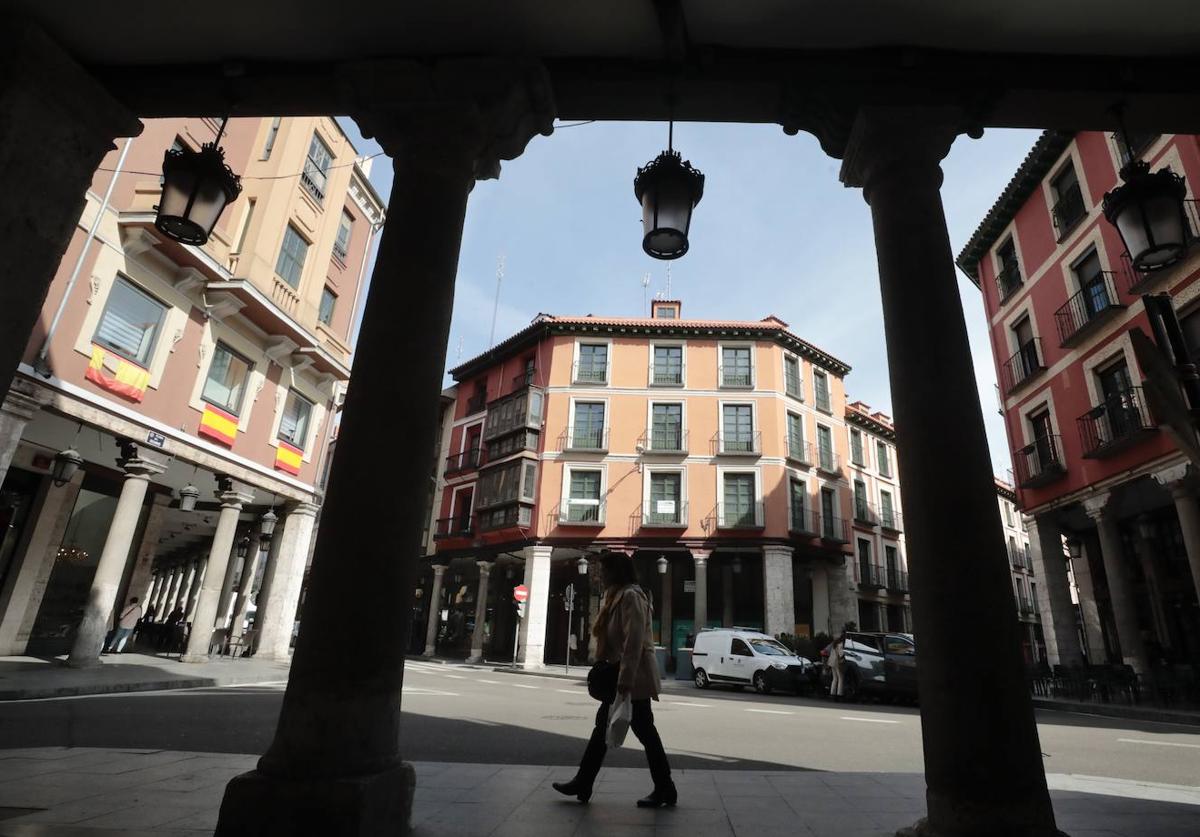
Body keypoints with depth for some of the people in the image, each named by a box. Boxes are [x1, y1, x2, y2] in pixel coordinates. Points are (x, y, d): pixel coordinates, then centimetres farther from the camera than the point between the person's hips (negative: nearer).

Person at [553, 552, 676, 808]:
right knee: (604, 724, 13)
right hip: (620, 676, 10)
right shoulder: (617, 596, 15)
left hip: (632, 677, -10)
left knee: (644, 731, 0)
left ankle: (665, 789, 14)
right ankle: (582, 784, 22)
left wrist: (625, 680, -27)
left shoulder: (630, 596, -17)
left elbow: (634, 641, -24)